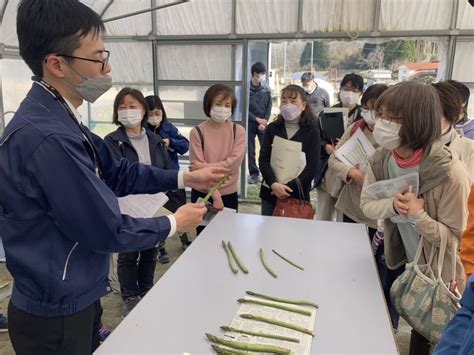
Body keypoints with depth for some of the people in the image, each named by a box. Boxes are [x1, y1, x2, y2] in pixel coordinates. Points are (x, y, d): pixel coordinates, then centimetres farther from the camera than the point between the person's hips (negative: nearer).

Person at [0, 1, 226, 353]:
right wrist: (173, 224, -9)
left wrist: (185, 177, 4)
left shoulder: (59, 119, 2)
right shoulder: (47, 136, -31)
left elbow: (115, 172, 9)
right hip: (57, 314, -9)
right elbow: (107, 231, -25)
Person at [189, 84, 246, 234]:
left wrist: (205, 166, -19)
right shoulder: (197, 132, -7)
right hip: (203, 194, -1)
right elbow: (198, 168, -11)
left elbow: (233, 163, -12)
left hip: (229, 194, 1)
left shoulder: (238, 131, -3)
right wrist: (215, 196, -16)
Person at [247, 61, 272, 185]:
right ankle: (254, 174, 12)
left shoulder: (266, 89, 4)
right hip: (250, 123, -2)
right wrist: (257, 119, -12)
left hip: (263, 124, 2)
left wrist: (264, 122, -7)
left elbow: (269, 107, 4)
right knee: (250, 151, 3)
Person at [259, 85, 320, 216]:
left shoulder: (312, 131, -2)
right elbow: (263, 159, -4)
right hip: (270, 192, 2)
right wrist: (274, 184, -19)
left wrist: (290, 186, -18)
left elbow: (312, 166, -8)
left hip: (298, 195, -2)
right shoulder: (272, 128, 5)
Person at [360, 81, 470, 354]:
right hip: (394, 260, 4)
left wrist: (418, 215, -40)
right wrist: (392, 205, -29)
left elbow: (451, 236, -22)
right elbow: (367, 204, -7)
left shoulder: (451, 174, -31)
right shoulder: (381, 159, -15)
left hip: (434, 273, -4)